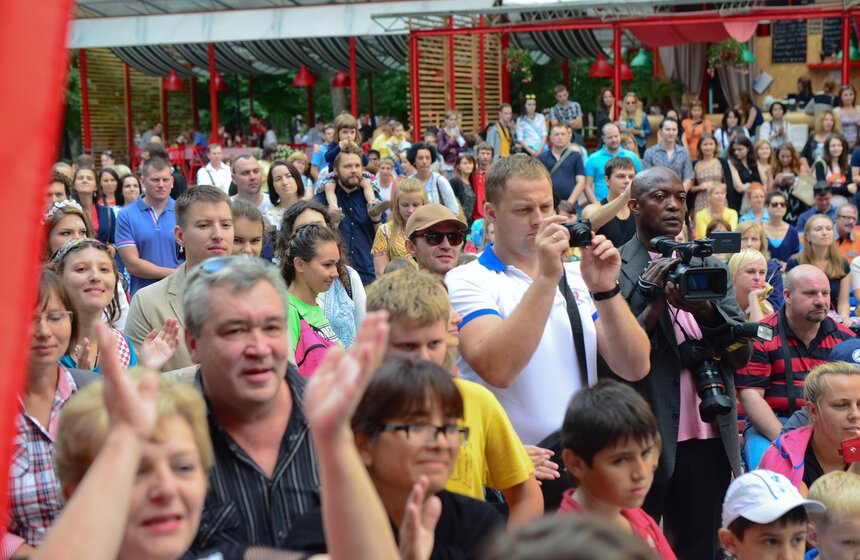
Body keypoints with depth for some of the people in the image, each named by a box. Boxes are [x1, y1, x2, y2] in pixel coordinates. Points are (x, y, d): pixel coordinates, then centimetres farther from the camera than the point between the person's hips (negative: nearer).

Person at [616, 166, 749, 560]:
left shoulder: (710, 268, 12)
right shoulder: (614, 271, -4)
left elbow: (742, 356, 5)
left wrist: (705, 310, -13)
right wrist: (655, 303, -20)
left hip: (708, 439, 5)